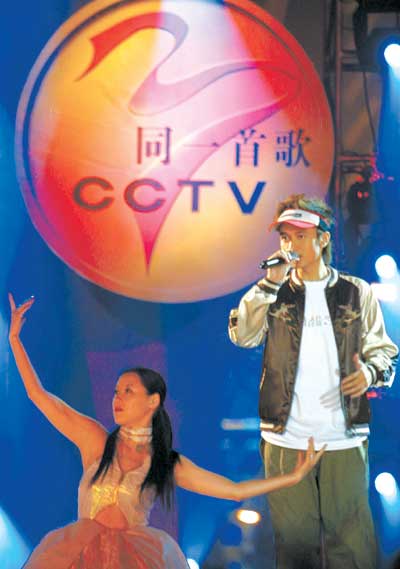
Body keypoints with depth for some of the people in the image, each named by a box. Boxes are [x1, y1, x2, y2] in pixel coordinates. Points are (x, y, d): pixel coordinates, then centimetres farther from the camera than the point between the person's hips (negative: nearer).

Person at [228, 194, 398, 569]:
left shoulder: (356, 292, 6)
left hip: (345, 440, -1)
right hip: (285, 439, 1)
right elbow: (242, 335, -8)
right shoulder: (275, 294, 8)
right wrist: (271, 283, -14)